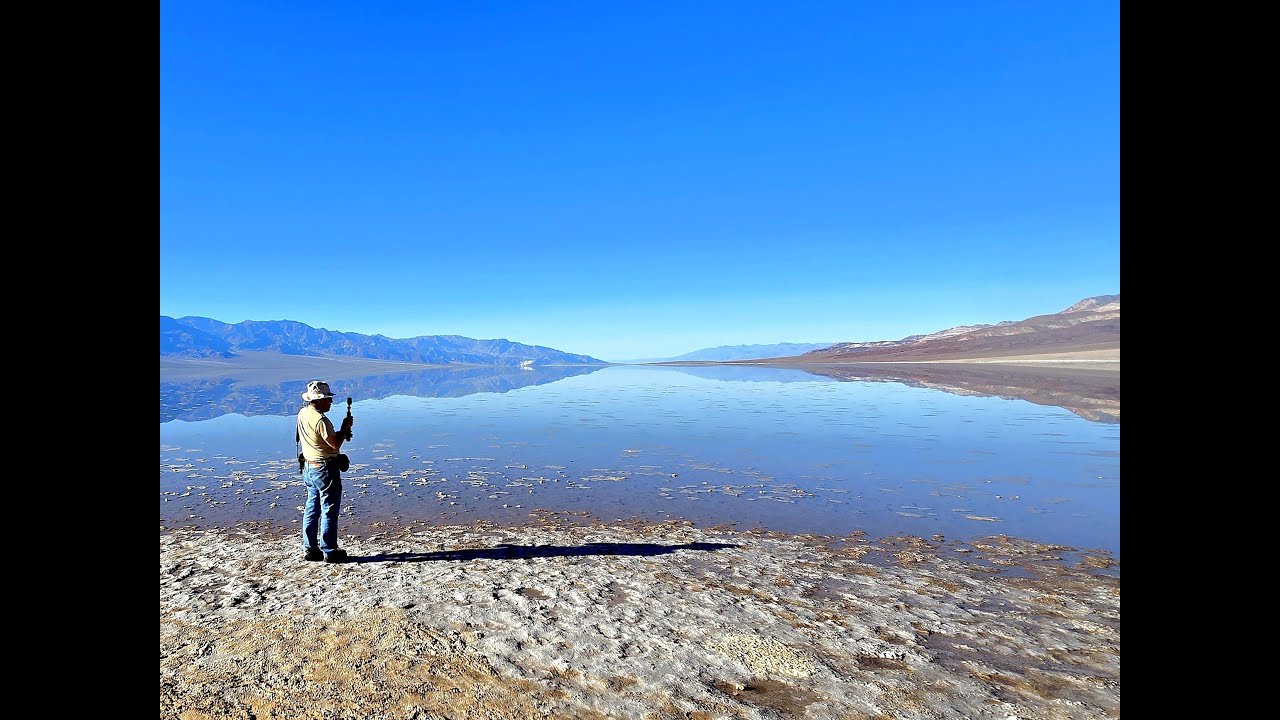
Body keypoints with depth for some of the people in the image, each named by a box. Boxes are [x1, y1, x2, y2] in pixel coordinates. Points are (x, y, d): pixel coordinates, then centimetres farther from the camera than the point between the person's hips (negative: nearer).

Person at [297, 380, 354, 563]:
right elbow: (335, 444, -21)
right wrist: (345, 427, -8)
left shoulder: (302, 413, 5)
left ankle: (310, 549, 22)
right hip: (325, 468, -9)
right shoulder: (320, 420, -23)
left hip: (309, 467, 9)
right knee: (329, 510, 0)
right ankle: (329, 551, 6)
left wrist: (341, 433, 7)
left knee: (312, 508, 15)